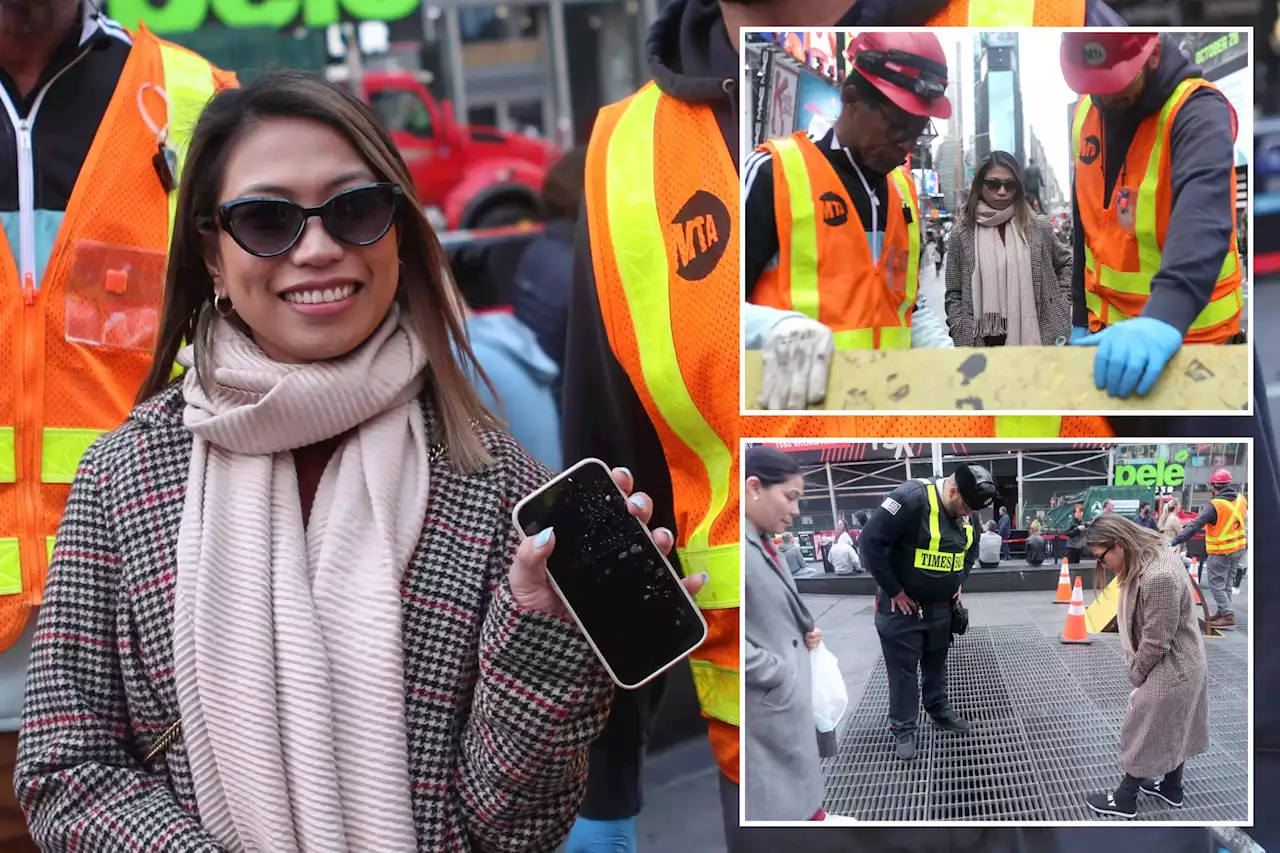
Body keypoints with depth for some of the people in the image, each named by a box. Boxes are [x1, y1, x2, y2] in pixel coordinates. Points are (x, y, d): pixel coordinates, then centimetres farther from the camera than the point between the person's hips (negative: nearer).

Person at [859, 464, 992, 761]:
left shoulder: (964, 512, -3)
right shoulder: (911, 498, -28)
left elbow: (971, 547, 20)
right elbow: (871, 540, -27)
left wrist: (959, 580, 8)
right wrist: (892, 590, -20)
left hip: (940, 605, 6)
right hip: (902, 604, -6)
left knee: (937, 663, 20)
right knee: (903, 668, 3)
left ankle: (940, 711, 37)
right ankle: (903, 729, 14)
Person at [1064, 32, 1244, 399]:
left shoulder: (1199, 112, -19)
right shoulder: (1086, 113, 2)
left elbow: (1203, 214, -38)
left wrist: (1166, 314, -53)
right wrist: (1080, 317, 11)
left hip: (1187, 335, -6)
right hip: (1108, 330, 6)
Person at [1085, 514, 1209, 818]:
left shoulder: (1158, 578, -34)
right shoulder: (1152, 558, -1)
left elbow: (1156, 642, -26)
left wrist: (1135, 675, -10)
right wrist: (1136, 668, 5)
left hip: (1169, 670, -9)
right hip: (1182, 665, 9)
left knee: (1142, 732, 6)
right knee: (1173, 729, 24)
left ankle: (1125, 800, 21)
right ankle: (1172, 787, 41)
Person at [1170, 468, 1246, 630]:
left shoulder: (1214, 506, -24)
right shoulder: (1241, 499, -3)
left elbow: (1195, 526, -28)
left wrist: (1175, 542, -30)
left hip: (1221, 552, -7)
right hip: (1239, 548, 7)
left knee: (1217, 584, 2)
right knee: (1227, 583, 18)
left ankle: (1228, 616, -2)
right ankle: (1222, 612, 27)